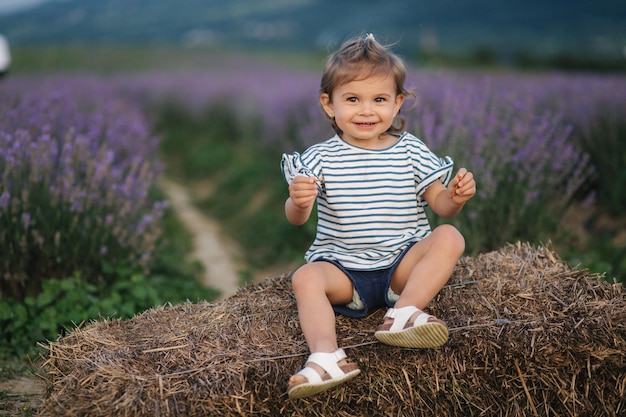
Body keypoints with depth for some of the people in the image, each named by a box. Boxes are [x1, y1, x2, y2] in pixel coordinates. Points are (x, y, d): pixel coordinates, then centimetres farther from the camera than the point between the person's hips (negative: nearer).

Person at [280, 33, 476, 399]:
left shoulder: (412, 152, 3)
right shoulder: (321, 159, -2)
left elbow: (439, 204, 5)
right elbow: (297, 219, -10)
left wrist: (456, 197, -18)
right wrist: (298, 201, -35)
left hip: (404, 263, 1)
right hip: (344, 267, -1)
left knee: (449, 237, -21)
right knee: (306, 277, -27)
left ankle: (402, 313, -31)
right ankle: (326, 357, -40)